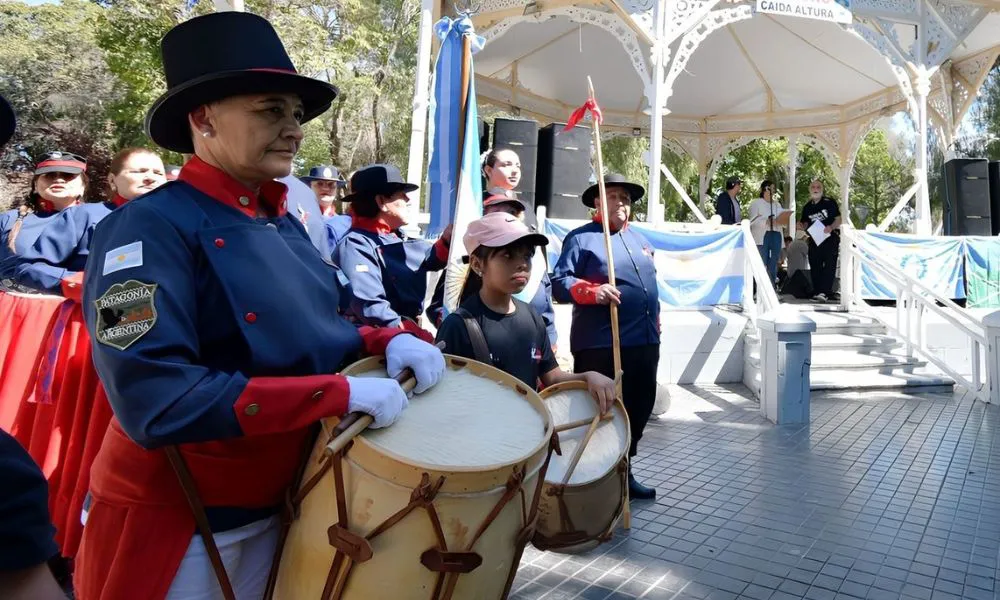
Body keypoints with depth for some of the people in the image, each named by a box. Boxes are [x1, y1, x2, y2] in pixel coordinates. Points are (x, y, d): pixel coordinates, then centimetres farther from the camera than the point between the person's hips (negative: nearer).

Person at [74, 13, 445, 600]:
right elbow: (155, 401, -30)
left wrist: (388, 340, -9)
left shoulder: (284, 224, 3)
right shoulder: (151, 227, -21)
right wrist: (342, 393, -31)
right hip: (173, 524, -7)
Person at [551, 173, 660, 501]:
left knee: (639, 408, 16)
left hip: (644, 342, 8)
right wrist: (592, 291, -28)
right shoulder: (581, 238, -4)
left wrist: (655, 325, 20)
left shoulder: (639, 239, 19)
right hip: (600, 345, -8)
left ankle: (624, 471, 32)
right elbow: (559, 282, -13)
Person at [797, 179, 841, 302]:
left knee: (829, 265, -12)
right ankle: (817, 292, 12)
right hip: (814, 239, 5)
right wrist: (802, 227, -4)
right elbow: (805, 223, 20)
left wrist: (831, 227, -22)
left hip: (830, 238, -5)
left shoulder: (829, 202, -1)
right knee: (815, 266, 6)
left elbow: (839, 219, -3)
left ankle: (824, 292, -20)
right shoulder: (807, 207, 12)